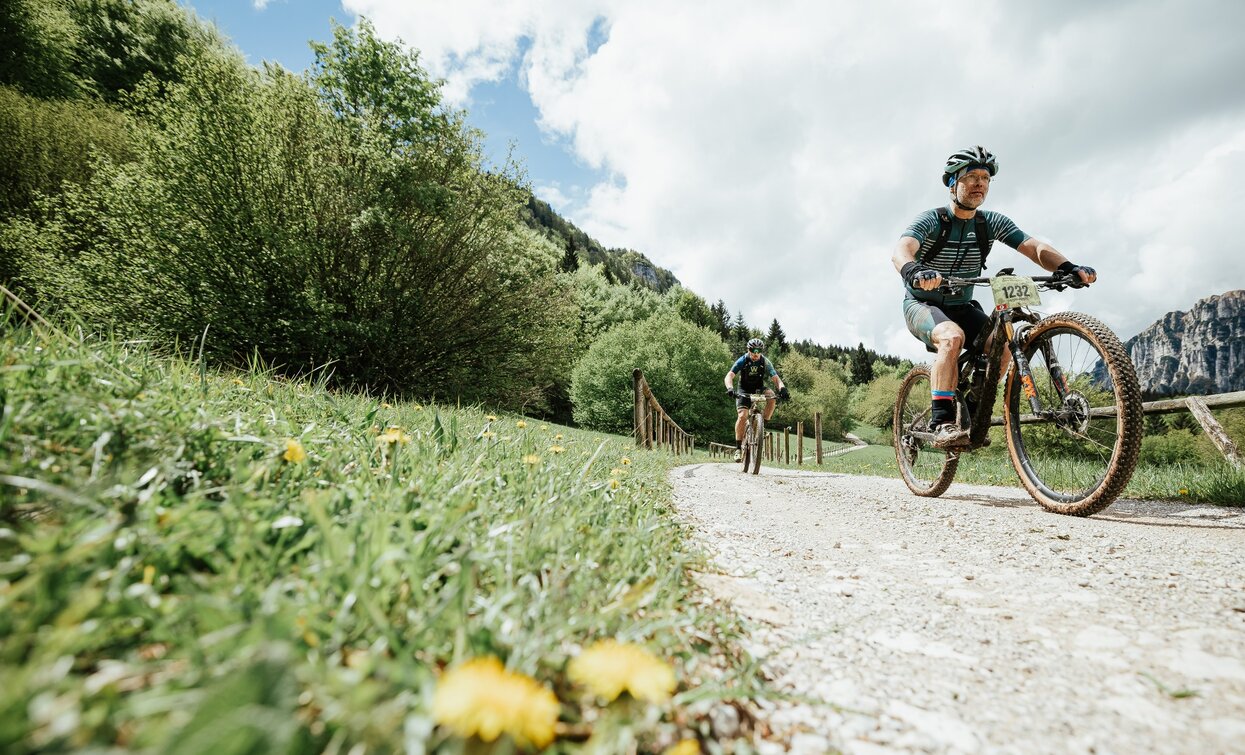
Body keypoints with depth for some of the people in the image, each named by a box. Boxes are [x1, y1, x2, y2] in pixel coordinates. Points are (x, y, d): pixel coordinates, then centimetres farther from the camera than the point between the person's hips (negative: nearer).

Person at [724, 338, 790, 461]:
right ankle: (738, 447, -15)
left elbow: (775, 378, -18)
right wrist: (730, 388, -47)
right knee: (742, 415, -23)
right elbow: (729, 376, -26)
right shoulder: (742, 361, -17)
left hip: (759, 389, 2)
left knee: (771, 395, -32)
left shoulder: (765, 362, -12)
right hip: (744, 390, -2)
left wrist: (782, 388, -40)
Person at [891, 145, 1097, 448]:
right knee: (953, 337, -35)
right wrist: (914, 272, -59)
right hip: (922, 304, -5)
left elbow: (1035, 247, -11)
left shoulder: (993, 223, -2)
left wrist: (1070, 268, -32)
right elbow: (900, 251, -36)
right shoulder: (931, 220, -16)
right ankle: (942, 424, -32)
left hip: (961, 306, 5)